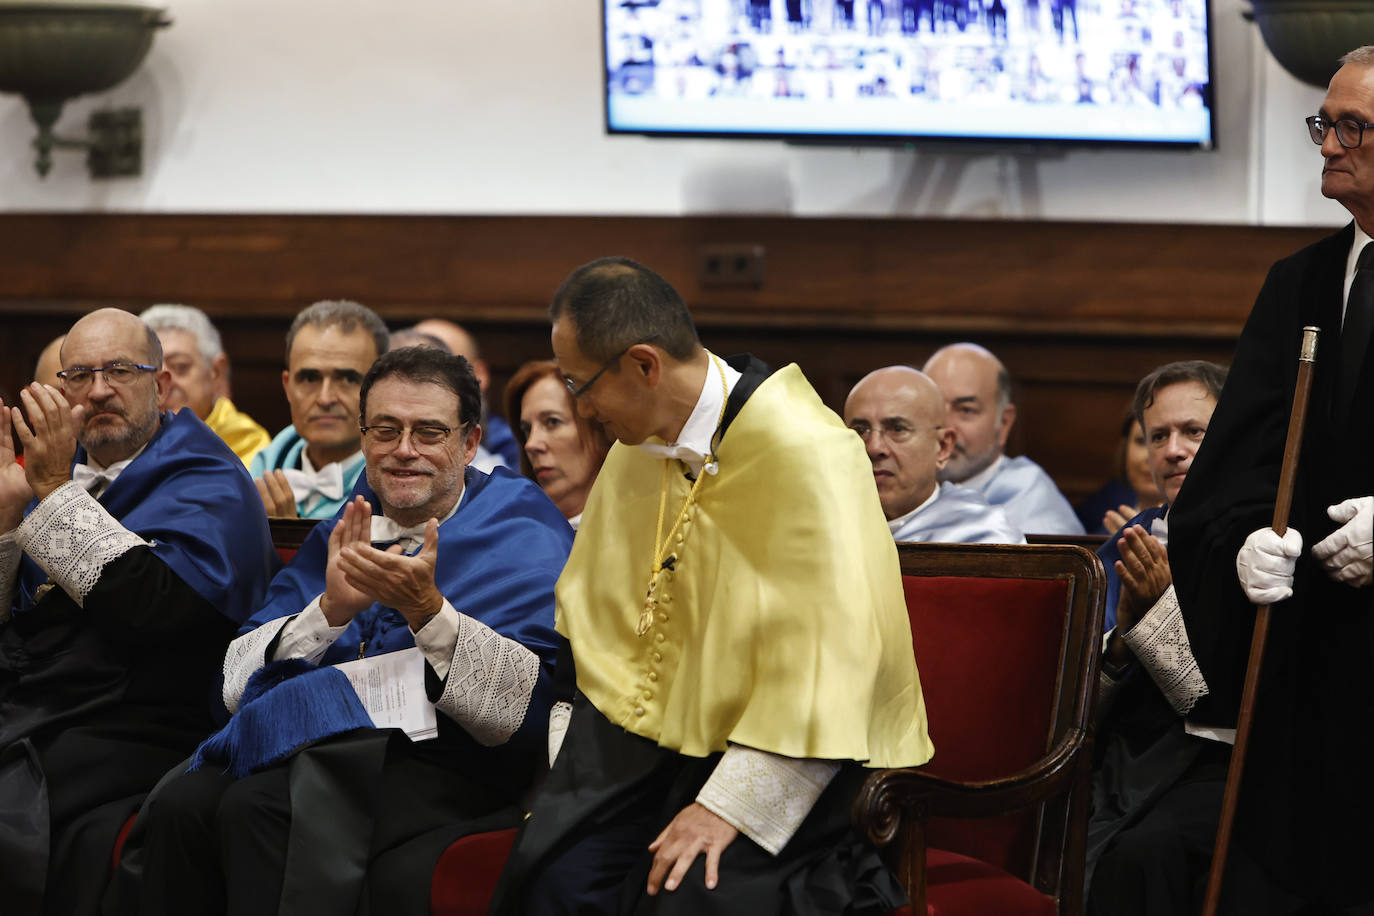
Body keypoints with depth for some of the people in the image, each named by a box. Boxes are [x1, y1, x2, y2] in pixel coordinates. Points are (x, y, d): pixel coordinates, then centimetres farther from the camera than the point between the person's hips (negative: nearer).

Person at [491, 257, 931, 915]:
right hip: (651, 732, 6)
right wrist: (568, 761, 7)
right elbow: (591, 614, 17)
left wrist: (728, 805, -23)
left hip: (781, 755, -6)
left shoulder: (808, 456, -19)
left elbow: (827, 660, -21)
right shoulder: (635, 446, 6)